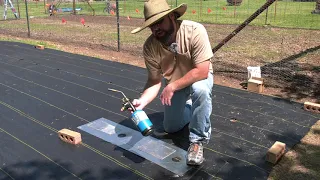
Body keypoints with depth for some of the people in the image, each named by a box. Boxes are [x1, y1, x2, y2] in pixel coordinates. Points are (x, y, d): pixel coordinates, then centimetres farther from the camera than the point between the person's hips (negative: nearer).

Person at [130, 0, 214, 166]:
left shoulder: (195, 31, -34)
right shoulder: (150, 46, -23)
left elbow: (202, 71, -35)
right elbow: (154, 80, -18)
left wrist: (171, 87, -35)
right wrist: (142, 101, -36)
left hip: (199, 77, -3)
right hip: (173, 83, 4)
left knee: (200, 90, -40)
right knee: (171, 128, 10)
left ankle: (197, 141, -19)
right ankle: (190, 108, 41)